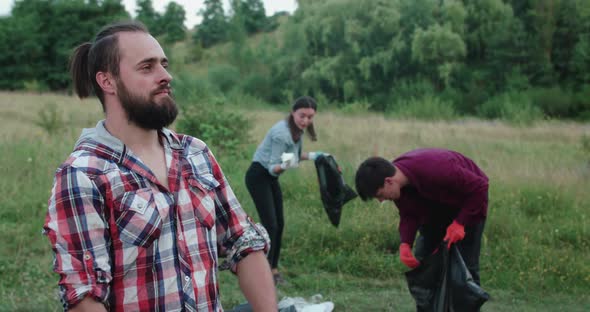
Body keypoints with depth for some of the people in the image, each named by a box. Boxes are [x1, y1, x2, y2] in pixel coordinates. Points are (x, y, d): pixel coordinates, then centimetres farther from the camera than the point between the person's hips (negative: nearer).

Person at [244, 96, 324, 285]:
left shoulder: (298, 130, 0)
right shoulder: (281, 133, -27)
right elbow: (273, 167, -27)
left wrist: (311, 155, 3)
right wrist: (285, 166, -46)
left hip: (271, 177, 9)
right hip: (259, 176, -9)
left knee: (279, 224, 9)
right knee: (270, 225, -13)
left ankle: (273, 269, 18)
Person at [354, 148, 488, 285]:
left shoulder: (436, 171, -42)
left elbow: (479, 187, -32)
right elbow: (409, 215, -9)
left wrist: (460, 223, -35)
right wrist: (405, 243, -26)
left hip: (469, 203, -6)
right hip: (437, 203, 6)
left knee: (465, 265, -10)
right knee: (423, 258, 3)